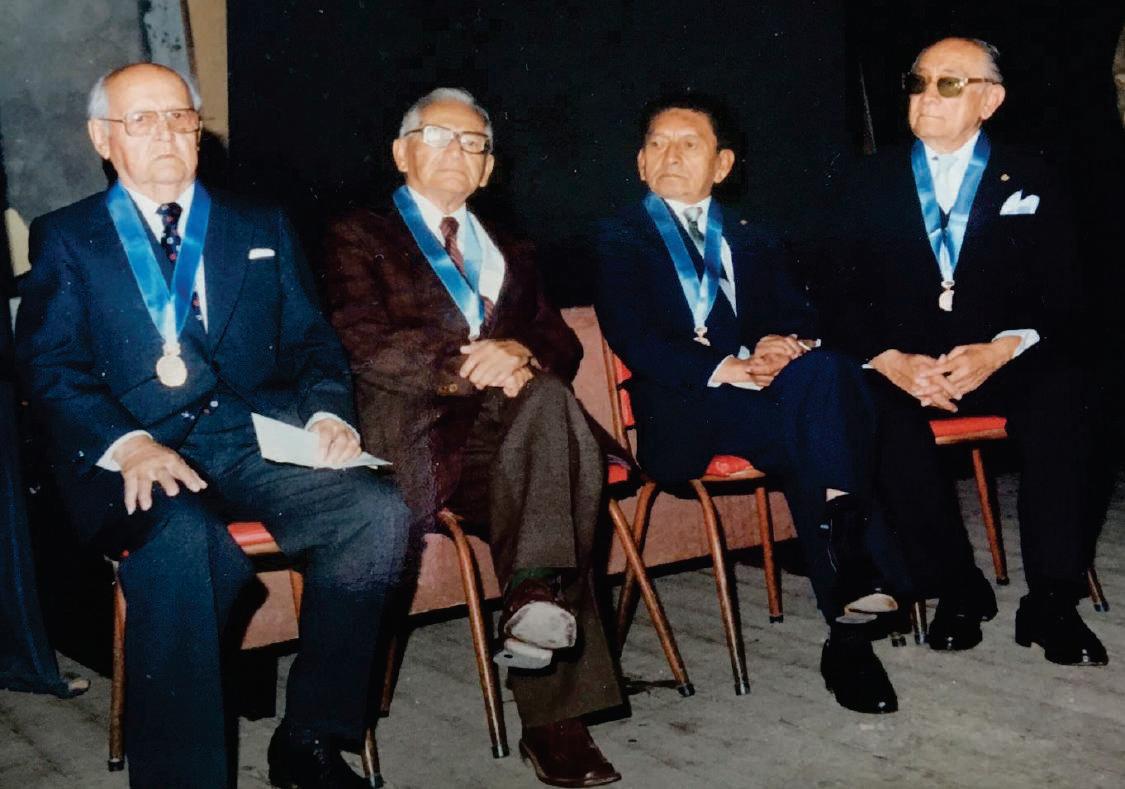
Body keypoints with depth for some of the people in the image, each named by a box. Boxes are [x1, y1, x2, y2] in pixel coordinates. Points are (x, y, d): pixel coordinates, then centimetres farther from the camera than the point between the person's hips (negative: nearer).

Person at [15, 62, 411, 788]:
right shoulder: (65, 239, 15)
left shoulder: (263, 229, 23)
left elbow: (311, 340, 17)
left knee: (379, 511, -26)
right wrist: (127, 444, -18)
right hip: (138, 453, -3)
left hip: (257, 442, 3)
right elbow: (50, 365, 2)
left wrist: (326, 412, -6)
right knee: (181, 536, -38)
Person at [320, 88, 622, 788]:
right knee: (549, 401, -33)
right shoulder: (361, 237, 17)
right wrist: (468, 364, -16)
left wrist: (521, 353, -9)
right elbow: (365, 346, -2)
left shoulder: (511, 253, 33)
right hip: (414, 432, -4)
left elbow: (564, 344, 17)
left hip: (501, 439, 4)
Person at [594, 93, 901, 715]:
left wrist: (785, 344, -13)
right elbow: (632, 340, -4)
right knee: (819, 382, -32)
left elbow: (799, 318, 13)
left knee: (827, 371, -32)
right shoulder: (621, 239, 13)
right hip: (682, 414, -4)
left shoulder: (753, 242, 28)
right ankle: (849, 625, -38)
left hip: (765, 389, 4)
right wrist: (725, 368, -18)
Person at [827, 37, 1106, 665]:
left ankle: (1052, 601, -23)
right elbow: (848, 300, 3)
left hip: (1006, 363, 0)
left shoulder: (1030, 181, 8)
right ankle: (958, 589, -17)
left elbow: (1061, 300, 0)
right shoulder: (874, 184, 10)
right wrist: (891, 360, -17)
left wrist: (1000, 351, -20)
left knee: (1060, 392, -32)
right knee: (880, 414, -33)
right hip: (904, 367, 1)